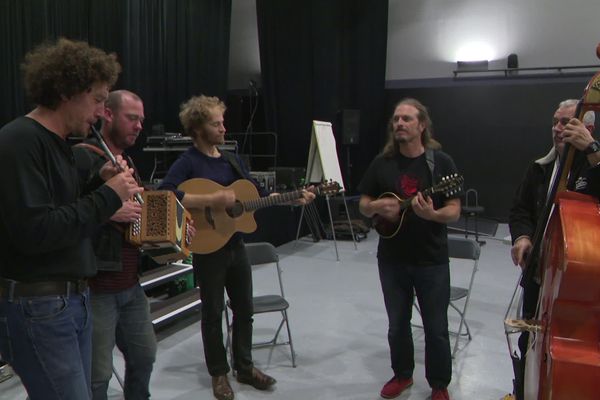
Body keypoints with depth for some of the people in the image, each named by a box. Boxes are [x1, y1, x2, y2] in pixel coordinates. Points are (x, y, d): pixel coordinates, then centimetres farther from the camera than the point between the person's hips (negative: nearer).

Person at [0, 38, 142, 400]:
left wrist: (98, 183, 1)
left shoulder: (58, 142, 13)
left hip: (73, 298, 9)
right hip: (35, 306, -9)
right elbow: (34, 232, -25)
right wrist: (107, 197, -19)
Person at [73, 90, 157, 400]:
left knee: (144, 355, 19)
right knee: (98, 374, 1)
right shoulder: (82, 157, -13)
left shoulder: (128, 162, 15)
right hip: (95, 287, -8)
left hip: (131, 284, 8)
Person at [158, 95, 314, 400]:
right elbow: (165, 194, -30)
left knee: (244, 308, 16)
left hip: (235, 244, 7)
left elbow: (258, 194, 13)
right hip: (208, 248, -6)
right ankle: (219, 374, 28)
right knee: (213, 312, 9)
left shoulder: (232, 160, 8)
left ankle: (245, 367, 34)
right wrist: (211, 200, -32)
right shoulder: (187, 162, -13)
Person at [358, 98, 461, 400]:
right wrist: (378, 206, -16)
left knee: (436, 328, 9)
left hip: (432, 260, -2)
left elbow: (454, 212, -8)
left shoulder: (441, 162, -6)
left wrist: (431, 214, -28)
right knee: (397, 324, 16)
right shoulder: (382, 163, 1)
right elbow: (363, 206, 6)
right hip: (391, 259, 3)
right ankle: (402, 374, 39)